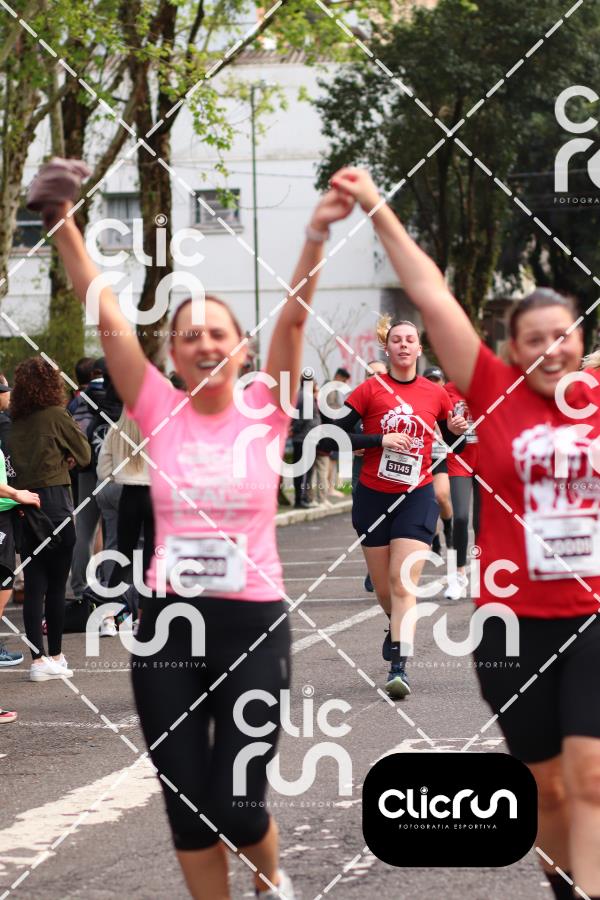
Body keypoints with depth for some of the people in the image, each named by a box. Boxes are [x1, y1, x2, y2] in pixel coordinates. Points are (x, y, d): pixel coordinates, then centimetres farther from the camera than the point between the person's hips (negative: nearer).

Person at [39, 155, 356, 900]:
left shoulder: (263, 411, -2)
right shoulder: (160, 412, 1)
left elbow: (293, 316, -14)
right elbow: (107, 318, -7)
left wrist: (316, 234, -28)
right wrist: (63, 226, -17)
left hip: (253, 623, -2)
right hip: (168, 621, 2)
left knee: (237, 808, -3)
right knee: (187, 804, 4)